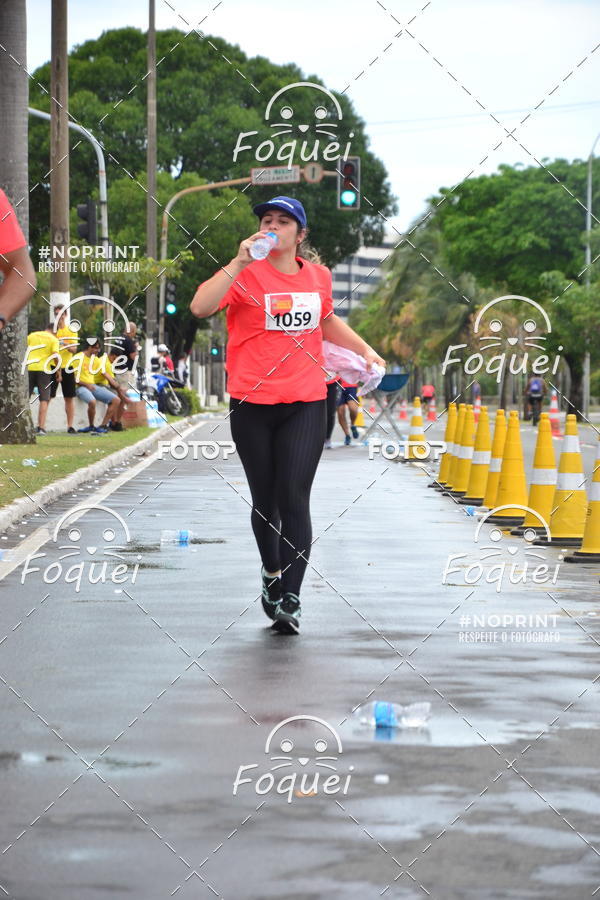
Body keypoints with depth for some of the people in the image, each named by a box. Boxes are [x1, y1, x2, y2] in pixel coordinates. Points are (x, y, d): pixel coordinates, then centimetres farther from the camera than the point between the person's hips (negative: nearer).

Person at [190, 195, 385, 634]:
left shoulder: (318, 276, 10)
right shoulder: (245, 274, -4)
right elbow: (200, 307, -21)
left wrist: (365, 350, 23)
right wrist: (239, 263, -24)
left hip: (306, 404, 1)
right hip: (252, 404, -1)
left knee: (294, 499, -10)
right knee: (265, 500, 11)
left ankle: (290, 599, -11)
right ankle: (272, 573, 36)